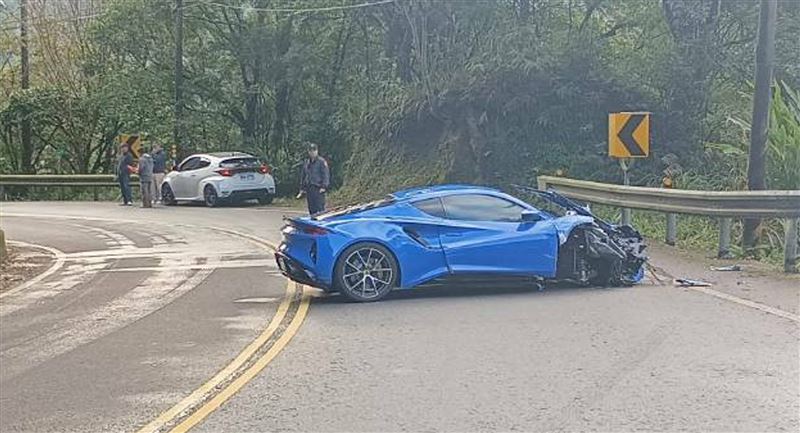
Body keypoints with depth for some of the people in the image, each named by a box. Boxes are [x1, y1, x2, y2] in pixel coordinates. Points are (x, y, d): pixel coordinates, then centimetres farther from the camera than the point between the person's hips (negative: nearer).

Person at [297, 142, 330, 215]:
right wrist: (302, 189, 17)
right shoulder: (306, 163, 17)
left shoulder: (321, 161, -2)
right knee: (311, 209, 8)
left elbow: (326, 175, -7)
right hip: (308, 189, 6)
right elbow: (303, 176, 22)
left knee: (320, 208, -12)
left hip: (318, 189, -6)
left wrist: (324, 187, -17)